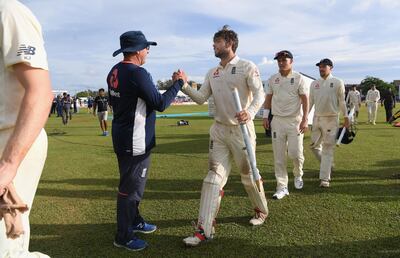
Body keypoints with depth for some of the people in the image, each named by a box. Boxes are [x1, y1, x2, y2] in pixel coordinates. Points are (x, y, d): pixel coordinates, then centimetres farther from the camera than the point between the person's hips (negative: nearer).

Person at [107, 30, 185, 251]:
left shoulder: (114, 72, 8)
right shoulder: (138, 73, -20)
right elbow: (160, 104, -19)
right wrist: (178, 83, -8)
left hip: (121, 137, 10)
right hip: (135, 142, -10)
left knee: (132, 183, 22)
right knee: (131, 187, 2)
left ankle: (135, 222, 38)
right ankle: (123, 237, 15)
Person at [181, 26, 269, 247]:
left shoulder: (247, 67, -6)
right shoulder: (212, 73, 11)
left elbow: (260, 94, -14)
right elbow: (201, 98, 6)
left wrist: (250, 113, -33)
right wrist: (184, 86, -10)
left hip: (242, 129, -4)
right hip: (219, 130, 5)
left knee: (249, 175, 10)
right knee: (214, 176, -1)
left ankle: (261, 210, 37)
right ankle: (204, 229, 1)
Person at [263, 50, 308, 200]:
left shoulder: (298, 78, -1)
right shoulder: (272, 79, 9)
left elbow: (305, 99, -5)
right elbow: (268, 98, 13)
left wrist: (305, 119, -14)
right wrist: (265, 116, 5)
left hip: (295, 120, -3)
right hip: (277, 120, 3)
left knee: (295, 153, -6)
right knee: (279, 156, 2)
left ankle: (298, 175, 27)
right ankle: (282, 187, 10)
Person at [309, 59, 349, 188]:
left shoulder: (338, 82, 0)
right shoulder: (314, 83, 10)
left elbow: (342, 101, 2)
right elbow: (310, 101, 11)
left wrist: (346, 117, -1)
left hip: (331, 119, -4)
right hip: (317, 118, 4)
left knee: (328, 148, -4)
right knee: (314, 145, 6)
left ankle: (324, 178, 0)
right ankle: (328, 165, 30)